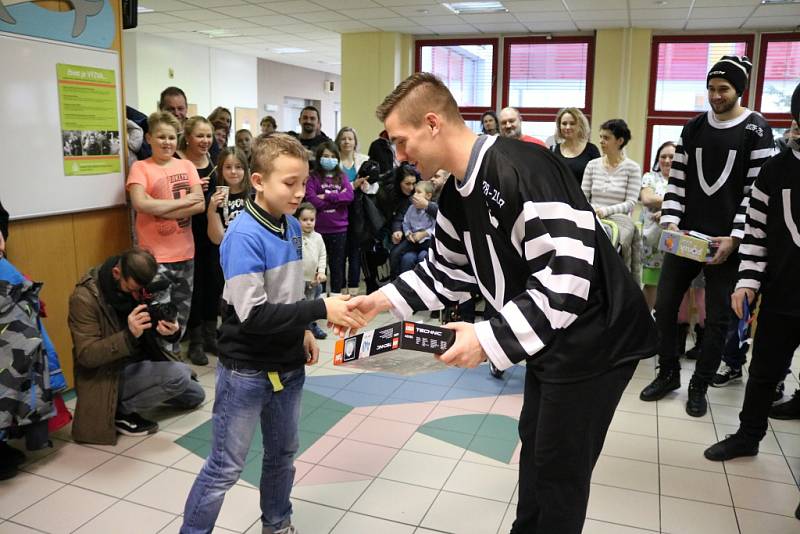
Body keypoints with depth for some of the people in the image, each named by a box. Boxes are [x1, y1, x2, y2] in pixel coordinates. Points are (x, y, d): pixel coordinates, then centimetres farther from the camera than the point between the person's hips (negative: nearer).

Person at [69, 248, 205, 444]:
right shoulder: (84, 298, -23)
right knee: (179, 375, -26)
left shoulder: (140, 288, -5)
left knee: (195, 396, 15)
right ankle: (121, 411, -8)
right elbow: (86, 355, -25)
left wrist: (171, 330, -24)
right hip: (107, 376, -7)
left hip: (139, 363, 7)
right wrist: (129, 335, -40)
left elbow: (152, 329, 2)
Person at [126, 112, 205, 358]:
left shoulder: (187, 166, 8)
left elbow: (200, 204, -3)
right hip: (155, 255, -4)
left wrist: (161, 211, -13)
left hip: (185, 252, 4)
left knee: (182, 312, 15)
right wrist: (182, 201, -13)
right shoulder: (140, 167, -2)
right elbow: (140, 204, -18)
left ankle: (173, 355, 31)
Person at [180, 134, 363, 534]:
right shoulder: (243, 236, -22)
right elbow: (254, 315, -27)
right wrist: (322, 310, -27)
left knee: (283, 453, 21)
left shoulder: (292, 226, 1)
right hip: (246, 370, -7)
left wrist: (302, 330, 7)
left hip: (288, 364, 7)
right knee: (225, 467, 6)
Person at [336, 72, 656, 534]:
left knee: (560, 469, 6)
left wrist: (489, 339, -28)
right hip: (548, 337, 9)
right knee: (535, 443, 23)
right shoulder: (456, 194, 2)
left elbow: (567, 276, -31)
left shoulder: (521, 169, -28)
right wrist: (381, 301, 4)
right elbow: (448, 273, 13)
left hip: (594, 337, -9)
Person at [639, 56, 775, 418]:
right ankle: (668, 374, 24)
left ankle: (699, 387, 20)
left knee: (717, 319, 4)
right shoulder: (692, 129, 8)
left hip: (726, 241, -3)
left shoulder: (756, 131, -4)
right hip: (684, 236, 4)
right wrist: (671, 222, -6)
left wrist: (735, 238, -15)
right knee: (664, 306, 5)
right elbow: (677, 182, 7)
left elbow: (757, 191, -8)